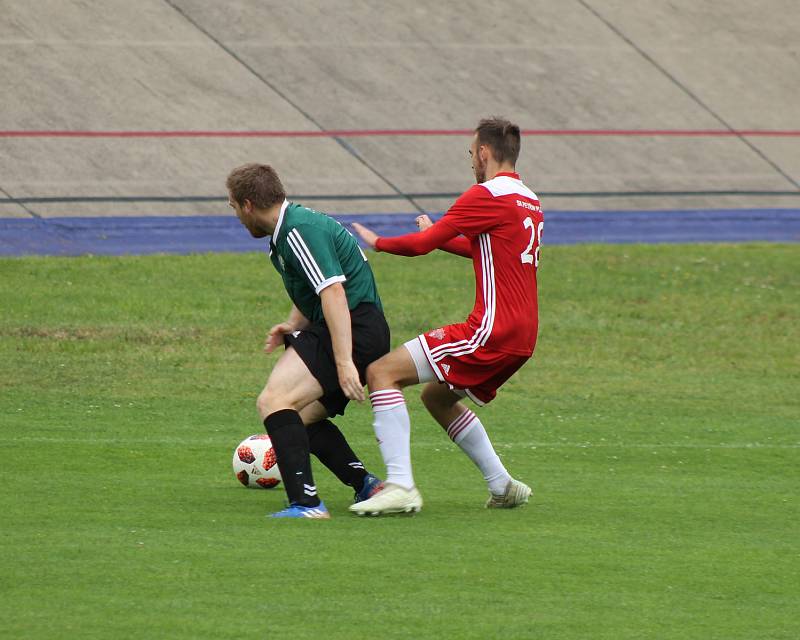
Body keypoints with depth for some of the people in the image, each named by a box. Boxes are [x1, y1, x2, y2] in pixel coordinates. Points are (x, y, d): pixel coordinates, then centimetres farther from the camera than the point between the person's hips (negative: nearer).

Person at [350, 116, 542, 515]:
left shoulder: (487, 195, -10)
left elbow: (423, 244, -9)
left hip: (492, 332, -9)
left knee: (382, 373, -11)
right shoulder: (529, 202, 17)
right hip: (521, 335, 9)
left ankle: (400, 486, -22)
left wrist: (378, 243, 7)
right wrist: (437, 234, 36)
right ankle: (503, 486, 25)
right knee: (436, 397, 27)